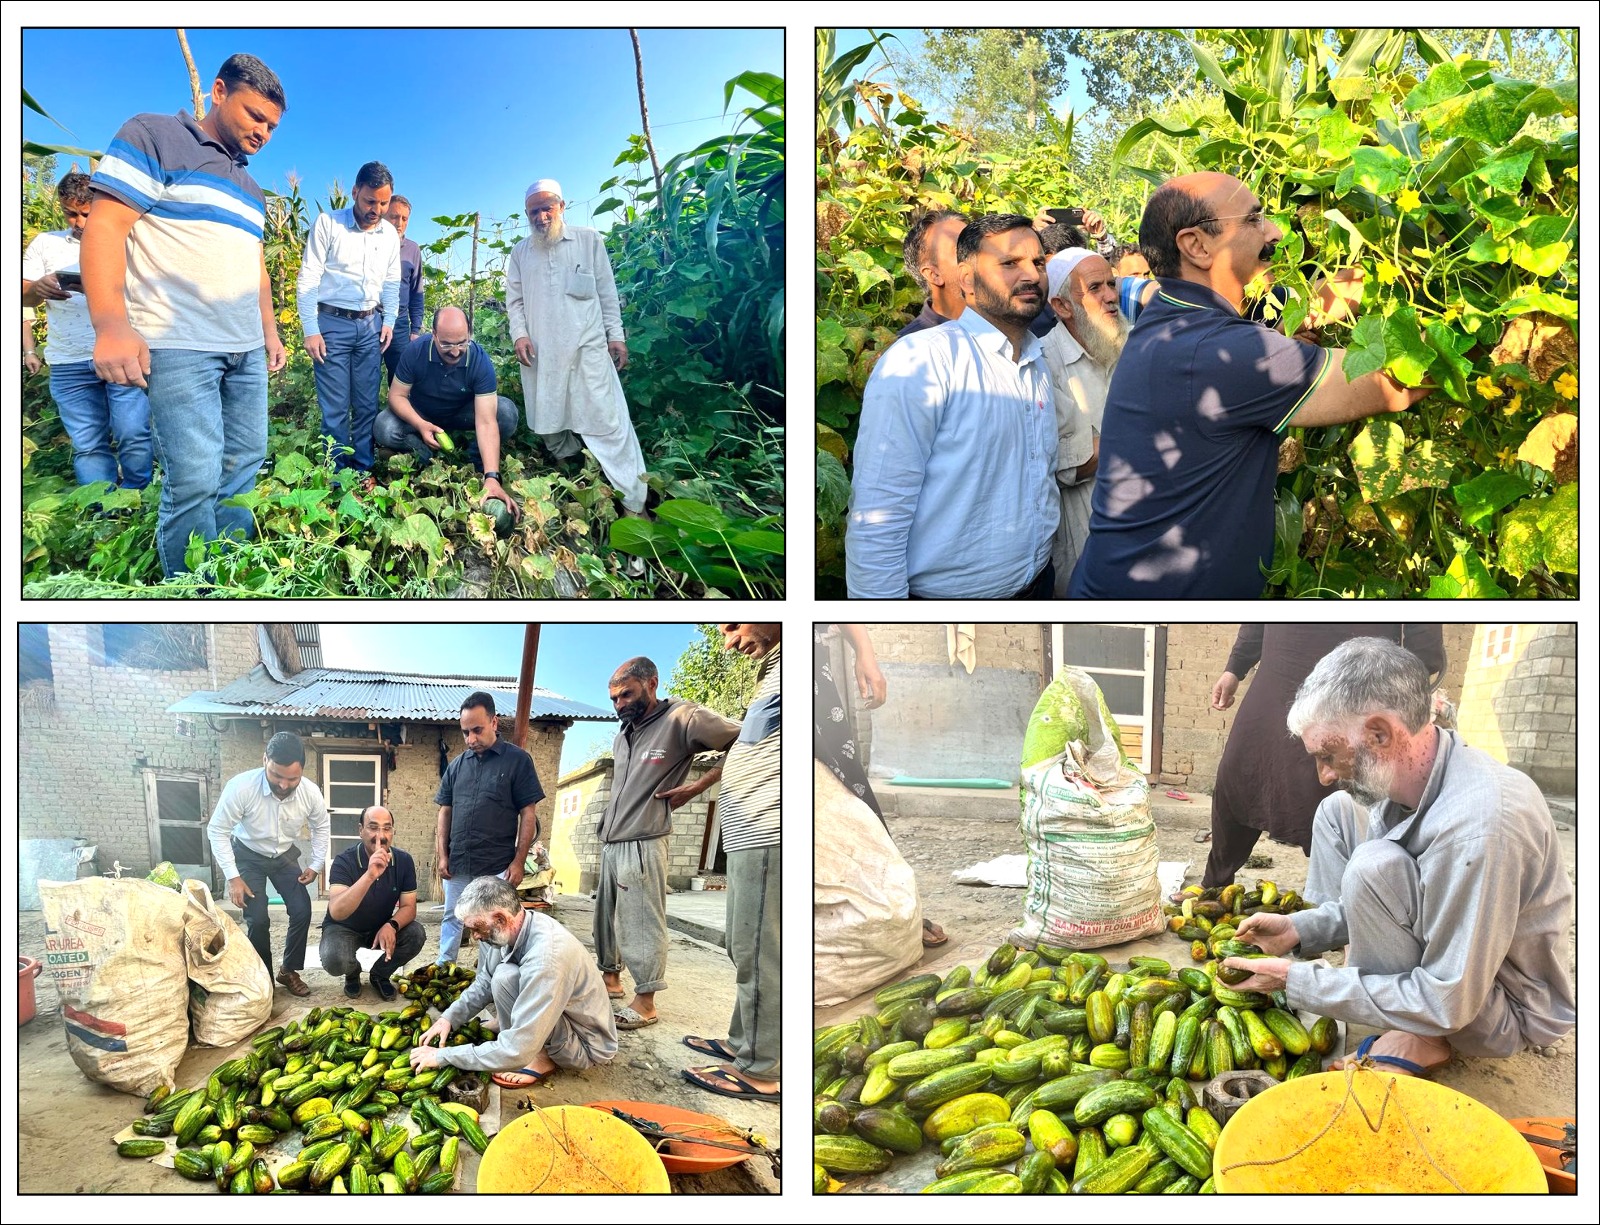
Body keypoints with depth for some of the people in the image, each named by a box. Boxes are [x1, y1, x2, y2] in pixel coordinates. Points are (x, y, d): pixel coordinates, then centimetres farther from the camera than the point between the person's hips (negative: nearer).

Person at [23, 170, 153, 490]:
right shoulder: (45, 243, 14)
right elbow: (23, 297, 10)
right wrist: (37, 288, -15)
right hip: (70, 364, 2)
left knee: (134, 435, -8)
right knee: (88, 445, 3)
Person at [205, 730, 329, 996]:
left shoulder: (311, 792, -26)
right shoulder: (241, 787, -37)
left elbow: (320, 827, -2)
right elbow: (217, 830, -23)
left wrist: (316, 865, -5)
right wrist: (233, 877, -24)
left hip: (285, 855, 3)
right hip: (248, 855, -3)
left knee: (302, 912, -4)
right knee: (258, 919, -13)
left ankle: (289, 971, 19)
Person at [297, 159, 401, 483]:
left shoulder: (390, 234, 7)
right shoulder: (327, 223, -7)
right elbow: (307, 279, -7)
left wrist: (389, 321, 6)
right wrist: (311, 330, -11)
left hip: (371, 326, 4)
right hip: (332, 322, -4)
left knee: (367, 404, 6)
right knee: (335, 407, -3)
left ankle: (363, 470, 14)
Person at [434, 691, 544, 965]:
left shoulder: (517, 760, -3)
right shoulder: (457, 765, 10)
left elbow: (528, 815, -4)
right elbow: (445, 811, 15)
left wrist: (518, 861, -9)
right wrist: (442, 855, 5)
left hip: (497, 866, -4)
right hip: (457, 865, 4)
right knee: (452, 920, 12)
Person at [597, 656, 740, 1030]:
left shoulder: (682, 718, -9)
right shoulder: (621, 737, 16)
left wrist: (696, 787, -11)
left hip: (642, 844, -8)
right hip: (610, 843, 8)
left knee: (643, 922, -8)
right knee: (605, 916, 14)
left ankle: (645, 1002, -4)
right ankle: (610, 977, 28)